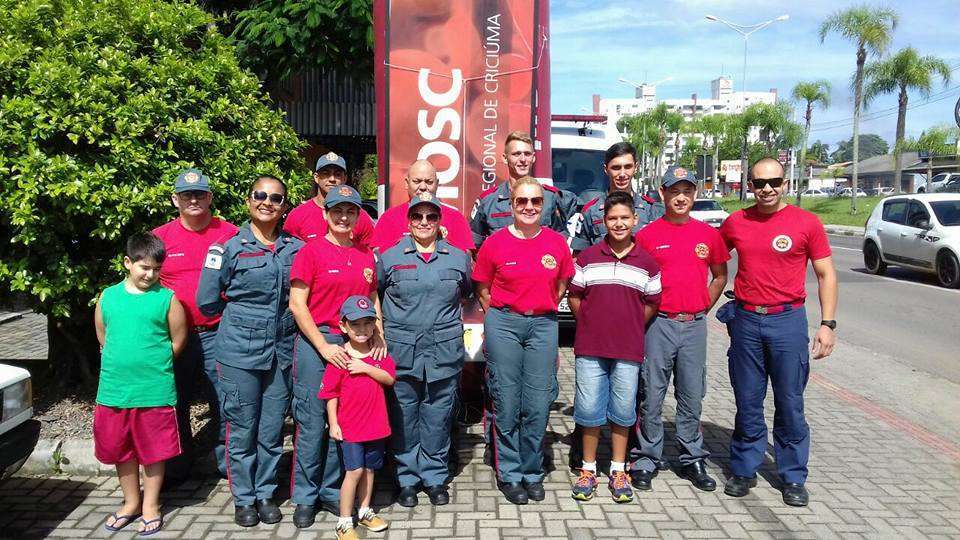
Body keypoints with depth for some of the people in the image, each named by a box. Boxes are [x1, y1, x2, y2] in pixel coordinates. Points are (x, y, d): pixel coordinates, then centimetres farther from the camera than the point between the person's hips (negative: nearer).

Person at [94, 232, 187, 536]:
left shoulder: (166, 298, -6)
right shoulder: (108, 297, 3)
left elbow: (178, 342, 0)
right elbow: (102, 339, 14)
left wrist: (153, 365, 7)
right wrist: (122, 364, 11)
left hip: (155, 392, -3)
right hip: (113, 389, 3)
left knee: (153, 452, 9)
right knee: (120, 451, 16)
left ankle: (150, 507, 26)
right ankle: (131, 502, 36)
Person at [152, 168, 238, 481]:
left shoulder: (229, 234, 1)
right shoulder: (160, 237, 4)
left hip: (217, 335, -1)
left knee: (224, 405, 3)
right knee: (175, 406, 13)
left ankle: (229, 466, 18)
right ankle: (176, 469, 28)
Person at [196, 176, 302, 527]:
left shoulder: (296, 249, 4)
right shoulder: (229, 247, -3)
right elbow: (207, 301, 1)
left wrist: (281, 319, 5)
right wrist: (242, 318, 7)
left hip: (282, 351, 2)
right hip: (240, 352, -2)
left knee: (272, 430, 9)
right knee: (242, 430, 5)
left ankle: (265, 493, 26)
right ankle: (244, 499, 21)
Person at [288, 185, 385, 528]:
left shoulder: (366, 256, 10)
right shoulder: (311, 251, -4)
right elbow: (297, 304, -7)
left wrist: (378, 335, 3)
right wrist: (324, 346, -13)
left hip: (355, 345, 5)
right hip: (316, 342, -4)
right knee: (312, 423, 1)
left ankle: (332, 492, 24)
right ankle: (305, 497, 17)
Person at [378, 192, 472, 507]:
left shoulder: (458, 258, 8)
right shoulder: (390, 257, 6)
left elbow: (466, 292, 23)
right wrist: (390, 320, 10)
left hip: (445, 350, 1)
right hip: (401, 349, 0)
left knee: (438, 415, 6)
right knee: (404, 415, 4)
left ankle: (435, 477, 19)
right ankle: (407, 478, 17)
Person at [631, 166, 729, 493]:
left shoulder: (709, 234, 6)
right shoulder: (646, 235, -1)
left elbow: (720, 276, 18)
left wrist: (703, 307, 8)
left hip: (695, 325, 2)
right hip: (658, 324, -2)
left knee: (692, 396, 10)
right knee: (652, 395, 4)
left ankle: (692, 460, 23)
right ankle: (648, 460, 15)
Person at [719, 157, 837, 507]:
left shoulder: (806, 223, -1)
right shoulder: (735, 223, 5)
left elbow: (826, 275, 2)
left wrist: (827, 323, -5)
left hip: (788, 321, -2)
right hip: (745, 320, 2)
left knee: (790, 403, 5)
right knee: (747, 403, 10)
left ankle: (793, 477, 20)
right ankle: (744, 470, 24)